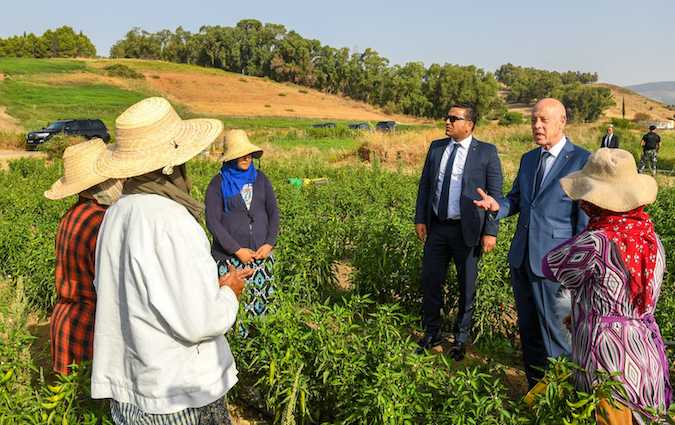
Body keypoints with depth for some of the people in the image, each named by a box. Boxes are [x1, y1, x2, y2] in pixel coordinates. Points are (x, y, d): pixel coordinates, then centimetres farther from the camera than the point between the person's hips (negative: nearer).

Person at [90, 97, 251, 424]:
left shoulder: (115, 214, 0)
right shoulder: (170, 221, -24)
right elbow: (200, 323, -24)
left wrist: (212, 284, 10)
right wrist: (229, 291, -4)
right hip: (181, 397, -7)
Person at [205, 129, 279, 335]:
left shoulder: (260, 178, 8)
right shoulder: (218, 183, -3)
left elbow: (273, 212, 9)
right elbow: (212, 221, -8)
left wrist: (270, 243, -4)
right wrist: (237, 250, -13)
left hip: (262, 255, 3)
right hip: (230, 257, -3)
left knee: (261, 304, 7)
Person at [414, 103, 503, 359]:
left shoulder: (486, 152, -6)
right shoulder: (436, 147, 6)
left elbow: (495, 194, -8)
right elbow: (425, 185, 10)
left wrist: (490, 231, -12)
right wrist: (420, 219, 4)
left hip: (466, 230, -4)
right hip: (436, 226, 4)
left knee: (466, 286, 10)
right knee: (430, 281, 10)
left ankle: (460, 338, 30)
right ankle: (431, 333, 30)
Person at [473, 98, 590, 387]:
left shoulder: (582, 161, -9)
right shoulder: (528, 159, 11)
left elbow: (588, 217, -9)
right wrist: (497, 205, -5)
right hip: (521, 258, 7)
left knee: (555, 333, 3)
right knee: (528, 330, 17)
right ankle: (534, 388, 35)